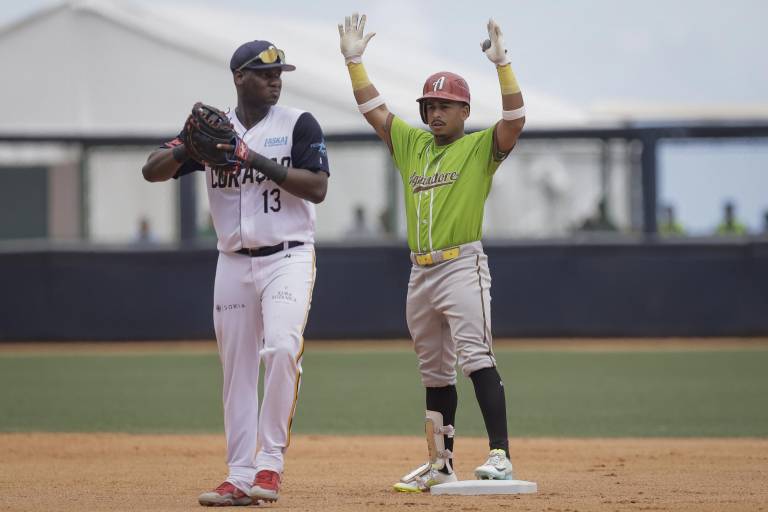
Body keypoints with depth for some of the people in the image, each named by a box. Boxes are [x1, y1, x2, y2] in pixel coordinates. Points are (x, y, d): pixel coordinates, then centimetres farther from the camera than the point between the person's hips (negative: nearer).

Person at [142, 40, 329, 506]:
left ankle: (271, 462, -17)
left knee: (282, 349, -24)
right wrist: (187, 145, -17)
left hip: (287, 258, -4)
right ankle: (241, 479, 9)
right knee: (237, 370, 4)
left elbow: (317, 188, -11)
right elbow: (153, 171, 3)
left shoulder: (298, 124, -1)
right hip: (233, 262, 4)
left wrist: (257, 160, -18)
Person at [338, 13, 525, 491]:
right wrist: (354, 59, 8)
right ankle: (442, 464, 18)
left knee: (476, 358, -18)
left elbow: (515, 119, -16)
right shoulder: (411, 143, 16)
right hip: (421, 272, 7)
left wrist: (502, 62, -23)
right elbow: (372, 108, 16)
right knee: (434, 372, 11)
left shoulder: (482, 147, 0)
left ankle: (501, 456, -23)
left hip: (464, 267, -7)